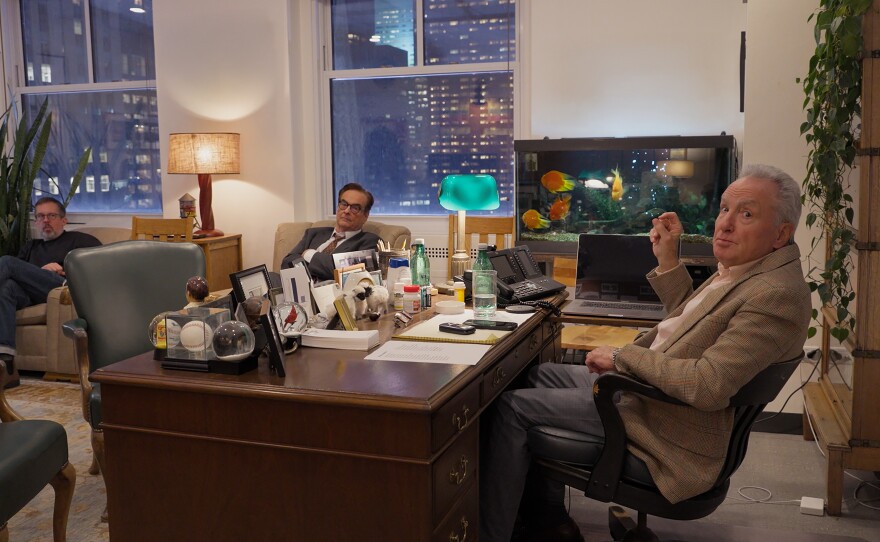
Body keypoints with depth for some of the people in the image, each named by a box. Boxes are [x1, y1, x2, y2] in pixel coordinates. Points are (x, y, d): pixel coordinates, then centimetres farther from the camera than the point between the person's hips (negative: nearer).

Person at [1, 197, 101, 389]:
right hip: (29, 295, 4)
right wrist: (38, 273, 2)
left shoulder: (80, 240, 23)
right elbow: (20, 275, 24)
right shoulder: (30, 247, 39)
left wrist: (65, 271, -2)